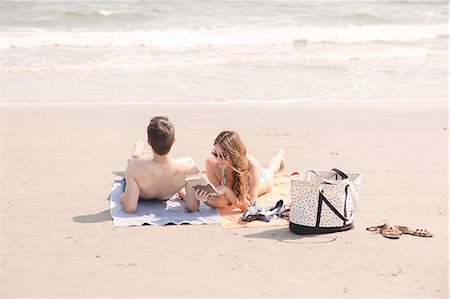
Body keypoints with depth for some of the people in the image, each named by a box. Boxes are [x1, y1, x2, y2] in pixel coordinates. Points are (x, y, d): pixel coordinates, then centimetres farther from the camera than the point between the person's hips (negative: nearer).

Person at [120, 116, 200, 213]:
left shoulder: (134, 166, -45)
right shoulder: (188, 165, -41)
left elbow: (130, 208, -40)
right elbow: (193, 207, -33)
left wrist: (122, 198, -17)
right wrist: (183, 194, -11)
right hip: (165, 198, 1)